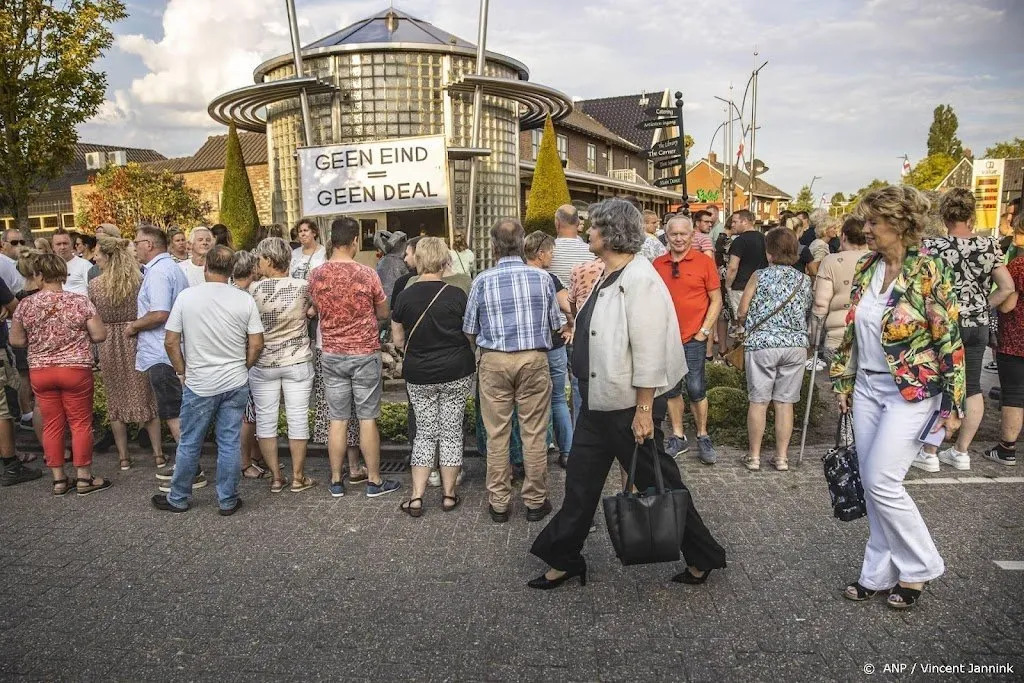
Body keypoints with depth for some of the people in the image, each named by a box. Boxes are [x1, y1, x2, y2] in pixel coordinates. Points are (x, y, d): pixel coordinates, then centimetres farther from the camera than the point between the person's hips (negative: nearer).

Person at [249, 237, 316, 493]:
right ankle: (298, 477, 14)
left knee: (265, 420, 11)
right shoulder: (302, 287, -10)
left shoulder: (254, 289, -10)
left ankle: (276, 477, 17)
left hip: (263, 363, 0)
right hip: (297, 362, 0)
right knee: (298, 419, 7)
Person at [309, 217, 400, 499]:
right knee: (367, 419, 5)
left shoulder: (316, 275, -3)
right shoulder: (367, 274, -12)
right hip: (365, 354, -3)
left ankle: (336, 481, 18)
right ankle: (374, 481, 14)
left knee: (337, 419, 10)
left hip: (332, 355, 3)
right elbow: (383, 314, 0)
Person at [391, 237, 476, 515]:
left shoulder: (404, 296, -4)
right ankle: (449, 494, 17)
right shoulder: (456, 295, -10)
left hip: (418, 375, 2)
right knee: (451, 431, 9)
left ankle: (416, 497, 9)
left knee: (425, 432, 11)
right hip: (456, 373, -1)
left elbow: (398, 340, 4)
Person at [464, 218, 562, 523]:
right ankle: (535, 501, 18)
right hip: (534, 359, 1)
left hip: (494, 361, 0)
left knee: (497, 434, 8)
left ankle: (499, 503, 17)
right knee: (534, 433, 8)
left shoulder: (482, 280, -3)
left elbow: (470, 331, 3)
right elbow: (555, 324, 8)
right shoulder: (542, 277, 0)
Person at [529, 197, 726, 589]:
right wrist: (581, 301, 10)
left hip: (630, 407, -10)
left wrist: (644, 410, -23)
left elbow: (648, 351, -24)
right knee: (581, 482, 16)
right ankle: (563, 559, 32)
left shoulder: (640, 280, -21)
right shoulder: (608, 278, 10)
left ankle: (702, 558, 28)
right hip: (598, 403, 10)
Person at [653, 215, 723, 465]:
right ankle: (678, 437, 22)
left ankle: (703, 437, 15)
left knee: (696, 389, -1)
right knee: (671, 389, 10)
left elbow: (716, 300, -1)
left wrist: (704, 330, -6)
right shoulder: (658, 264, 5)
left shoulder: (704, 262, -4)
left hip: (694, 338, -3)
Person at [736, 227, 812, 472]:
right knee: (785, 402, 9)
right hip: (796, 345, 3)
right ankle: (782, 457, 16)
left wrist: (751, 324, 17)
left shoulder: (760, 276, -5)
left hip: (761, 344, -3)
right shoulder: (805, 281, 4)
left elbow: (741, 312, -3)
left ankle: (754, 456, 12)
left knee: (758, 401, 5)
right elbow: (808, 314, 10)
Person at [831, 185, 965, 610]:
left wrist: (952, 405, -12)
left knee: (882, 481, -9)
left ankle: (919, 567, 16)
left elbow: (949, 341, -12)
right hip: (867, 388, 7)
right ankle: (881, 572, 24)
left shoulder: (928, 272, -13)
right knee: (871, 483, 9)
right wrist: (844, 381, 14)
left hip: (911, 392, -6)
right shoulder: (866, 268, 5)